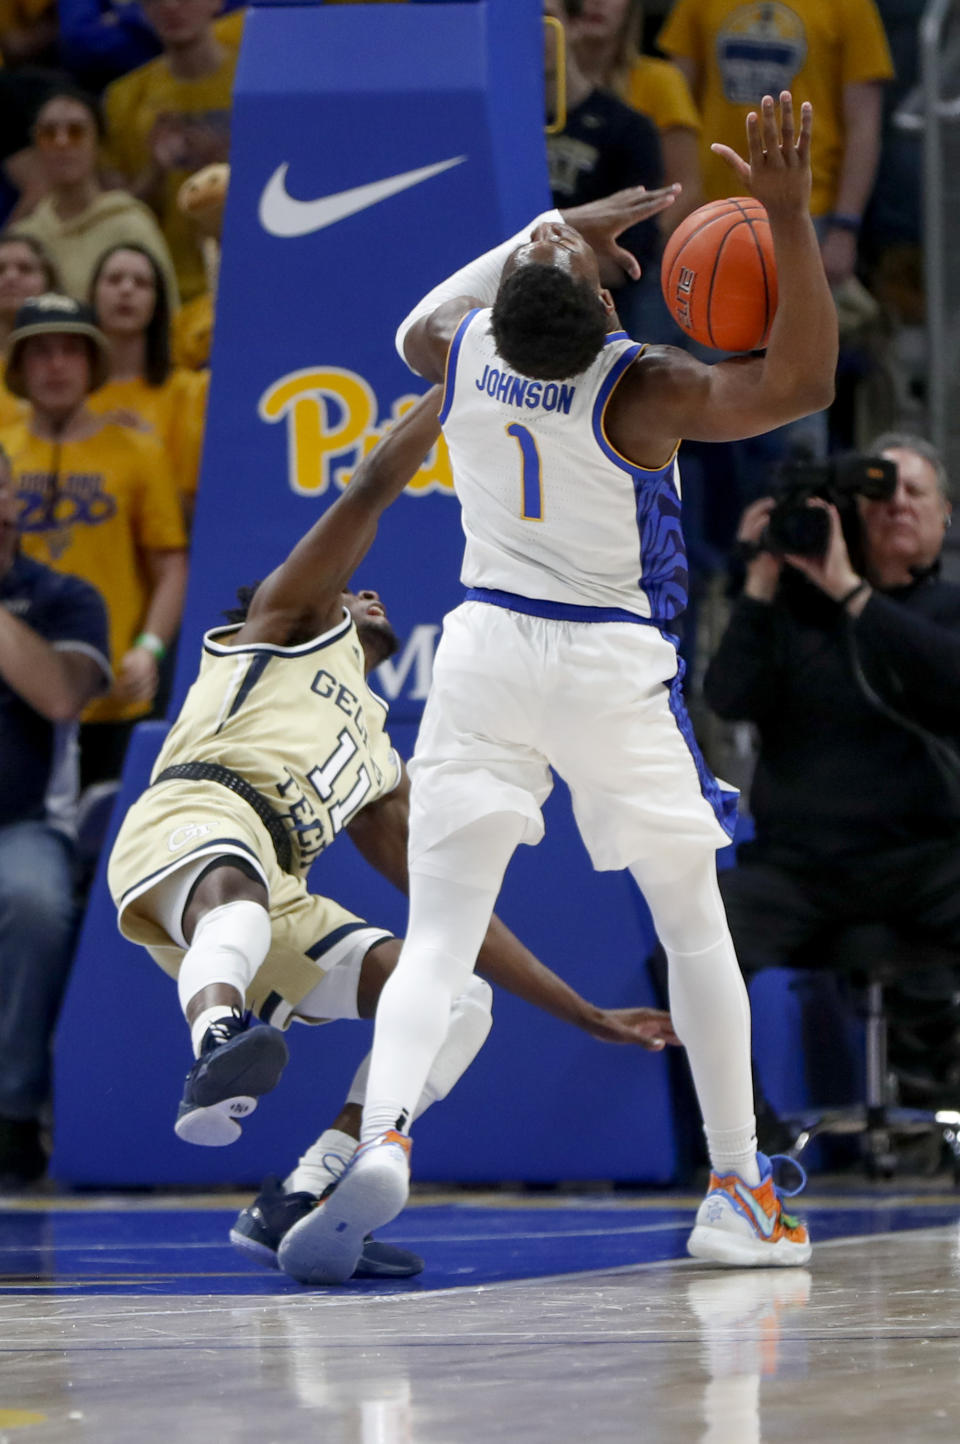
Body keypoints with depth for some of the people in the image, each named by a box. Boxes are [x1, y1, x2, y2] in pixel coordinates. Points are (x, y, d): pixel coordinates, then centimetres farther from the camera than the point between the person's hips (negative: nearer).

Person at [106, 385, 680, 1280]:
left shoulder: (378, 766, 38)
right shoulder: (296, 620, 24)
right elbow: (375, 486, 12)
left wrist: (587, 1017, 30)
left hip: (277, 902, 7)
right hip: (194, 823, -7)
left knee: (460, 998, -7)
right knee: (238, 890, -41)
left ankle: (296, 1203, -20)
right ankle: (218, 1053, -76)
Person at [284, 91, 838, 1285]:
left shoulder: (462, 351, -6)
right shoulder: (638, 392, -19)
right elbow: (800, 383, -24)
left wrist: (564, 229, 21)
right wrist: (789, 216, -26)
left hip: (485, 649, 3)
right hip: (609, 663, -3)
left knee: (438, 940, -2)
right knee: (694, 925, 14)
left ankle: (380, 1139, -29)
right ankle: (738, 1194, 15)